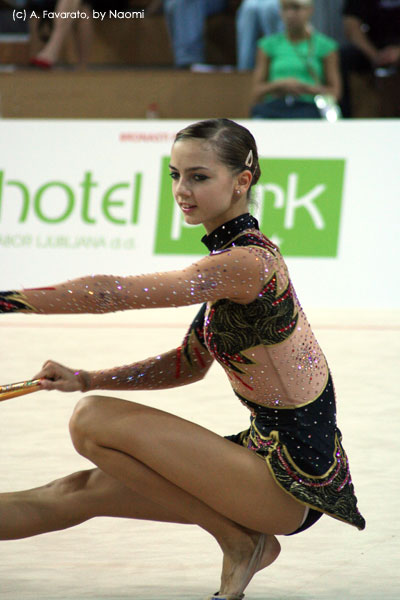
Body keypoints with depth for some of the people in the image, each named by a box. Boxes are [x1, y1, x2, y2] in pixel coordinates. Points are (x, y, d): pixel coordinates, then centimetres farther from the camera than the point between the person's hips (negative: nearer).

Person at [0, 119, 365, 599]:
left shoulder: (246, 262, -20)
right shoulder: (236, 257, 10)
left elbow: (114, 294, -26)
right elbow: (190, 364, 18)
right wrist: (85, 380, 9)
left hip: (293, 478, -9)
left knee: (92, 421, -13)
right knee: (79, 493, 7)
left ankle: (240, 542, -4)